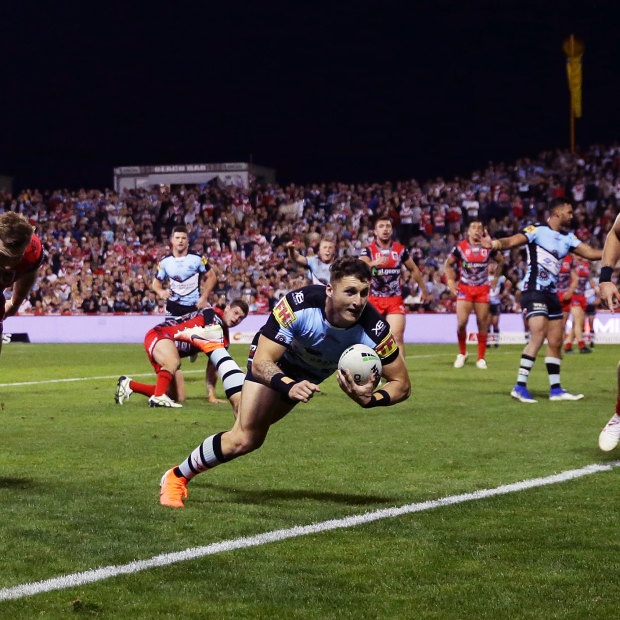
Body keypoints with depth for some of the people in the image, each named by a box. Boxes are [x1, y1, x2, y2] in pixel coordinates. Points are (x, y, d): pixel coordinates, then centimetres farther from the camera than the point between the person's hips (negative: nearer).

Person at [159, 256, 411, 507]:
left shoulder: (373, 330, -35)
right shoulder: (299, 304, -42)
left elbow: (402, 383, -25)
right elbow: (261, 362, -39)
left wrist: (370, 399, -45)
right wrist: (289, 387, -58)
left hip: (313, 373, 4)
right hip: (275, 359, -3)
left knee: (251, 432, 15)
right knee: (245, 440, -14)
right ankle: (176, 477, 9)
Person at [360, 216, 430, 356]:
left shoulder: (401, 250, 4)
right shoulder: (368, 250, -3)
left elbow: (414, 270, 17)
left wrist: (424, 291, 22)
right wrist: (374, 263, -46)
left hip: (395, 301, 0)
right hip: (374, 300, 0)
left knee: (397, 338, -13)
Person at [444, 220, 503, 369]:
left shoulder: (488, 247, 0)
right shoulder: (460, 248, -2)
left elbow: (501, 260, 17)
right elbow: (448, 264, 11)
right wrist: (451, 281, 1)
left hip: (482, 289, 1)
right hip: (464, 288, -1)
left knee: (482, 323, 0)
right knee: (461, 322, -11)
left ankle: (481, 358, 11)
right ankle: (462, 353, 11)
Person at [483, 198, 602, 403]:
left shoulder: (568, 238, 15)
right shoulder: (537, 230, -8)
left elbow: (590, 253, 15)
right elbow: (513, 241, -22)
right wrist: (495, 244, -42)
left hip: (551, 293, 8)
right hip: (534, 292, -8)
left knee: (556, 342, 10)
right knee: (538, 337, -19)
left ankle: (556, 389, 19)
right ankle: (520, 386, -16)